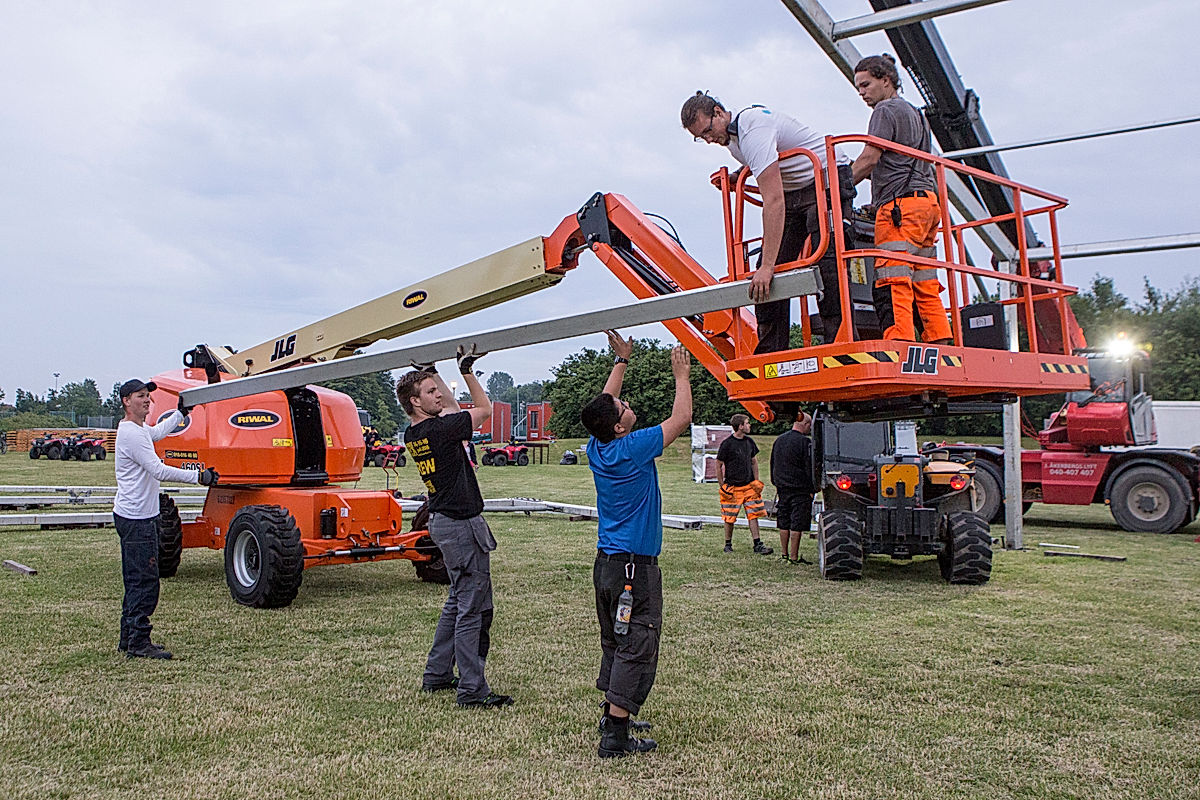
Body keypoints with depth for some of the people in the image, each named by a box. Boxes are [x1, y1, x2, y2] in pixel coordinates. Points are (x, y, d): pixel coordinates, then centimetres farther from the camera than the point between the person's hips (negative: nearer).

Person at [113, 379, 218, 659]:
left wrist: (181, 412, 46)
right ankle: (138, 643, -3)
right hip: (136, 519, -11)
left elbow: (157, 431, 38)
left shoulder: (139, 429, 13)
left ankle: (128, 638, 24)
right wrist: (199, 476, -26)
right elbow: (159, 470, -25)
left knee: (136, 580, 16)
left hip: (135, 516, 11)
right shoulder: (131, 434, -19)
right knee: (144, 580, -8)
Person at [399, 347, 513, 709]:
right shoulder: (438, 430, -19)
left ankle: (436, 675, 28)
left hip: (443, 521, 10)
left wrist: (431, 373, 16)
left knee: (458, 601, 21)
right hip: (461, 524, -10)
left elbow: (453, 408, 23)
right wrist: (467, 371, -1)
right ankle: (472, 691, 0)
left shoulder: (413, 434, 6)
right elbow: (485, 410, -5)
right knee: (474, 608, -4)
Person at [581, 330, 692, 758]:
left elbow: (605, 402, 19)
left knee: (614, 643, 19)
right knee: (637, 646, -4)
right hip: (634, 565, -8)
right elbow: (681, 418, -9)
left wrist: (621, 360, 25)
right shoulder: (632, 449, -18)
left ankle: (612, 714, 28)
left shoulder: (596, 448, 2)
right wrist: (681, 375, 4)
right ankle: (616, 735, -4)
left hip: (606, 562, 8)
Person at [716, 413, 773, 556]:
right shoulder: (727, 444, -10)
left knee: (753, 515, 0)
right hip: (732, 487, -5)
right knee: (729, 518, 2)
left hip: (749, 485, 5)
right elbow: (719, 465, -4)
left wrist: (756, 482, 11)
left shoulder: (749, 442, 7)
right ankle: (728, 544, 17)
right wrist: (722, 486, -5)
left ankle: (757, 544, 3)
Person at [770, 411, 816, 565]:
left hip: (782, 488, 7)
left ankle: (784, 554, 19)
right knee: (797, 524, -3)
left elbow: (773, 464, 18)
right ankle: (794, 557, -1)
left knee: (784, 523, 13)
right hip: (800, 490, -7)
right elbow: (809, 468, -14)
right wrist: (812, 489, -8)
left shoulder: (779, 440, 11)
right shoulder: (805, 442, -14)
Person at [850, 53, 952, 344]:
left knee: (893, 282, -17)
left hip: (900, 203, -9)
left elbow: (869, 159, -8)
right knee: (925, 285, 5)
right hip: (928, 201, 9)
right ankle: (941, 347, 1)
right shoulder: (915, 113, 29)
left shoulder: (886, 110, 1)